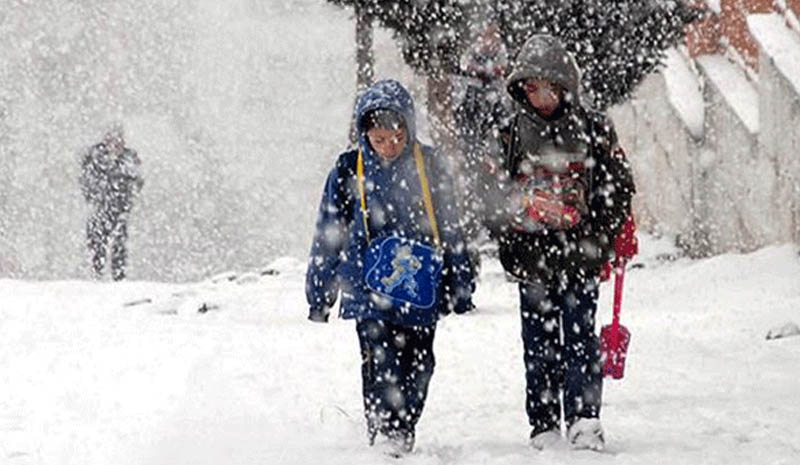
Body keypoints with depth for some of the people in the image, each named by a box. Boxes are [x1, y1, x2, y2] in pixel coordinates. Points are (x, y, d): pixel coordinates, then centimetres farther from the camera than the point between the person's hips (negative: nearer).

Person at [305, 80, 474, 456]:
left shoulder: (429, 166, 4)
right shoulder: (349, 170, 1)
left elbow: (450, 230, 12)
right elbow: (328, 236, 8)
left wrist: (460, 286, 14)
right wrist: (318, 293, 10)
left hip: (421, 290, 2)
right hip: (370, 290, -2)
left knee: (418, 366, 5)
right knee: (382, 366, -13)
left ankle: (404, 436, 20)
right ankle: (385, 439, -11)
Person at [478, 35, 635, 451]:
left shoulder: (593, 130, 4)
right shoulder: (512, 136, 8)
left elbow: (619, 189, 6)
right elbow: (492, 197, 9)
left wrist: (596, 241, -4)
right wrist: (516, 246, -7)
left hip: (579, 255, -2)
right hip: (532, 258, 2)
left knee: (579, 337, -7)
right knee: (539, 345, 5)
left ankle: (584, 419, -10)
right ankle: (544, 426, 9)